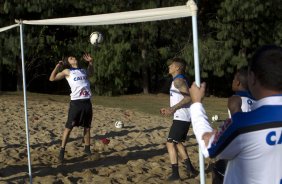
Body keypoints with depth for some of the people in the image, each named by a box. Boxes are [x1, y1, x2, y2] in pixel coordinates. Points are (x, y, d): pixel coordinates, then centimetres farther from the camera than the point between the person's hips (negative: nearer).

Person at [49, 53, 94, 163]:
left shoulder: (83, 71, 16)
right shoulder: (67, 71, 3)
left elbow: (91, 73, 40)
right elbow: (52, 78, 0)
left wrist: (90, 62, 26)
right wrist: (58, 66, -8)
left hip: (87, 102, 5)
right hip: (76, 102, -5)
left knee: (87, 127, 12)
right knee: (69, 127, -4)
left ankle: (87, 148, 25)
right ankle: (62, 150, 1)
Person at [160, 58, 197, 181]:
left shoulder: (178, 80, -14)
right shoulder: (180, 80, 18)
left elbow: (188, 97, -26)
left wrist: (173, 109, -27)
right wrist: (169, 109, 20)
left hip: (181, 118, -10)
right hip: (183, 117, 10)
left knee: (170, 143, -8)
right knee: (178, 142, 21)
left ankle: (175, 173, -10)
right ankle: (189, 168, 25)